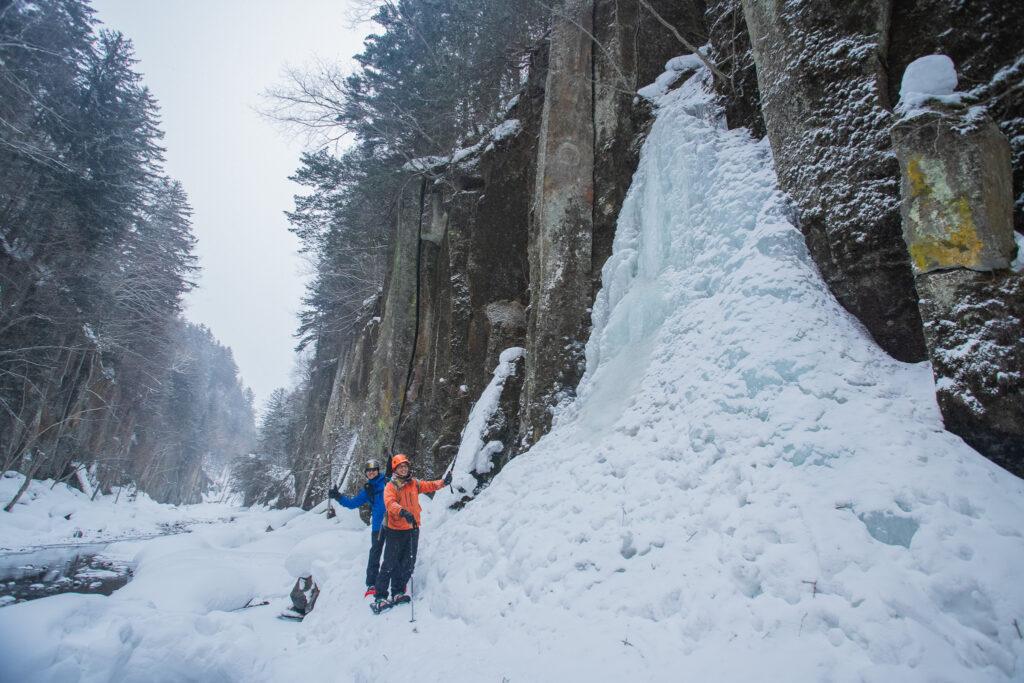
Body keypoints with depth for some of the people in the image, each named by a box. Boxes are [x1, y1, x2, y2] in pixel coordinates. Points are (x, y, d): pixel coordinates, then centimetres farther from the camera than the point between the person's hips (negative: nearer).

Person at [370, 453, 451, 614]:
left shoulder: (414, 483, 7)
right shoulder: (390, 487, -9)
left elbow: (430, 486, 12)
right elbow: (390, 503, -25)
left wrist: (443, 482, -5)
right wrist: (403, 512, -43)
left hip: (413, 529, 5)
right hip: (395, 530, -5)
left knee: (408, 564, 11)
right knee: (390, 564, -4)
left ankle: (398, 592, 24)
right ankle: (380, 597, 4)